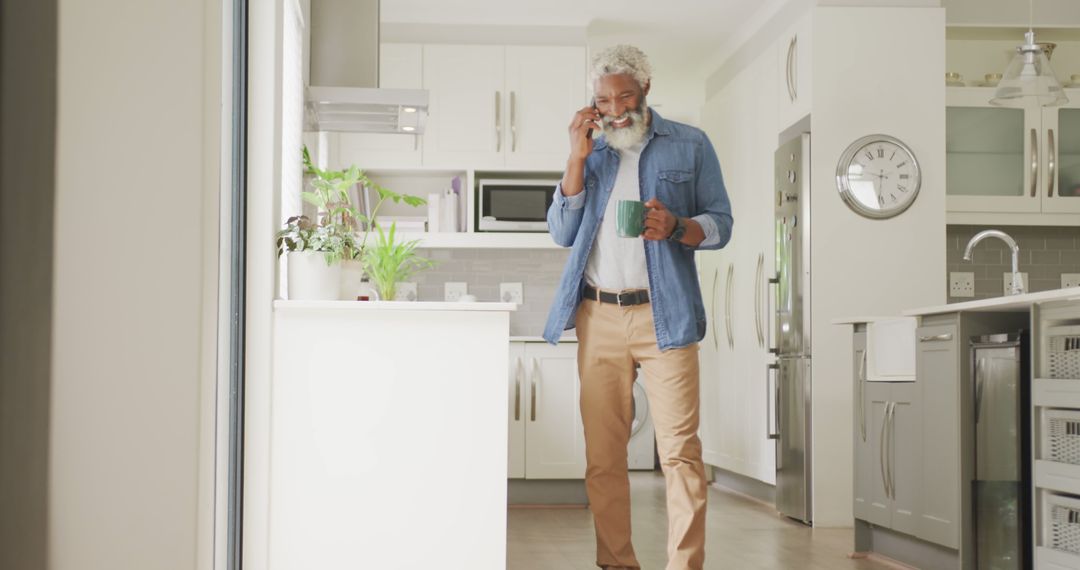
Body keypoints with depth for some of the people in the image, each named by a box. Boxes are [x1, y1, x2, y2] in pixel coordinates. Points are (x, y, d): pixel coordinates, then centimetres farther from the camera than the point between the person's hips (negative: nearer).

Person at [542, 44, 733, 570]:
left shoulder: (690, 145, 9)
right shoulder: (592, 153, 16)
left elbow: (721, 223, 7)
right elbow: (562, 233, 8)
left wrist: (677, 226, -15)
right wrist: (577, 158, -1)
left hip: (664, 314, -3)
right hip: (598, 315, 3)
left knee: (679, 449, -9)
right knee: (602, 452, 2)